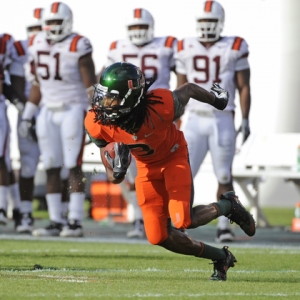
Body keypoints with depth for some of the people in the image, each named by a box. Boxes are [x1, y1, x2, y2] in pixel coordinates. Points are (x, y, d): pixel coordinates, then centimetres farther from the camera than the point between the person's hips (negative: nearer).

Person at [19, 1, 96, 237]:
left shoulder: (78, 46, -10)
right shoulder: (37, 45, 9)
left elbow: (90, 85, -10)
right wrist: (27, 115, 15)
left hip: (73, 110, -6)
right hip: (48, 112, 6)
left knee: (74, 166, -7)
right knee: (51, 168, 4)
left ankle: (76, 222, -7)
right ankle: (56, 222, 7)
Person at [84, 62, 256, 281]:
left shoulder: (161, 107, -37)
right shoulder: (97, 122, -28)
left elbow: (188, 90, -15)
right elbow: (104, 146, -8)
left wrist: (215, 98, 8)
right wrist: (116, 171, -33)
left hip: (173, 157, -4)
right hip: (146, 166, 4)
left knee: (182, 220, -22)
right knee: (159, 237, -2)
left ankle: (227, 206, 10)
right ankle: (221, 258, 19)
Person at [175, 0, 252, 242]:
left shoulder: (235, 48, -1)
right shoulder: (187, 49, 6)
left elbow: (244, 87, 1)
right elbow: (180, 89, 13)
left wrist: (245, 120, -5)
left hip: (222, 120, -2)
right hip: (194, 120, 2)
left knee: (224, 176, 2)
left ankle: (224, 226, 10)